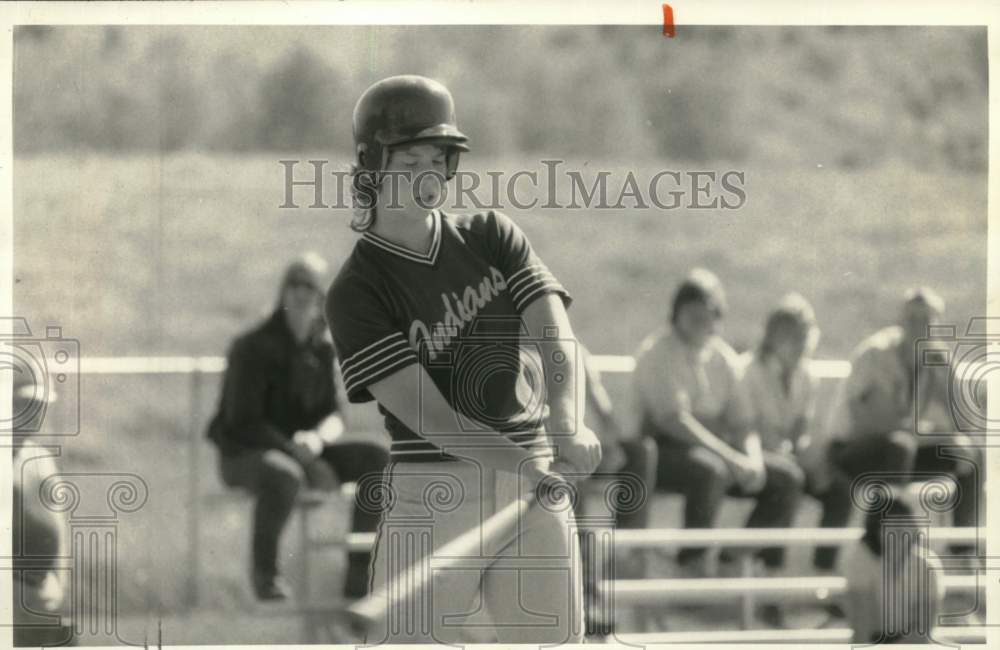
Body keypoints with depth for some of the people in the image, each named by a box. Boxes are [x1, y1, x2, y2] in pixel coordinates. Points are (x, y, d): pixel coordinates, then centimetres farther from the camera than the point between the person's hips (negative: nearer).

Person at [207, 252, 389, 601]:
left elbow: (334, 418, 6)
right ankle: (265, 572, -19)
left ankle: (359, 573, -9)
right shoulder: (254, 347, -14)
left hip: (304, 450, 6)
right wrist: (301, 457, -24)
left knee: (378, 461, -14)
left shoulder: (323, 347, 5)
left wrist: (317, 439, -20)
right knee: (283, 476, -41)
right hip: (247, 455, -6)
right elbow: (243, 422, -17)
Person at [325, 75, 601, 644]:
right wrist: (526, 465, -30)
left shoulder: (492, 237, 10)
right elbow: (425, 415, -16)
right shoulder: (357, 291, -5)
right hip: (433, 497, -4)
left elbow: (558, 338, -5)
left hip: (536, 494, 4)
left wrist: (566, 425, -26)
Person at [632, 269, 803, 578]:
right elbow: (673, 420, -19)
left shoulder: (723, 357, 13)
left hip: (715, 449, 7)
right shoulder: (656, 352, -7)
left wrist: (753, 459, -15)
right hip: (664, 450, -7)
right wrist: (732, 459, -26)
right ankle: (693, 564, -26)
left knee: (786, 477, -8)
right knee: (710, 470, -38)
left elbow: (741, 421, 9)